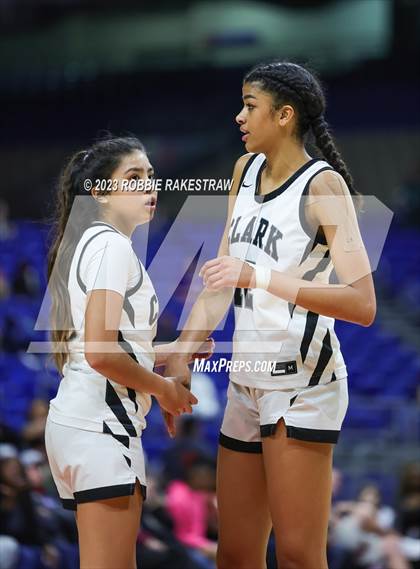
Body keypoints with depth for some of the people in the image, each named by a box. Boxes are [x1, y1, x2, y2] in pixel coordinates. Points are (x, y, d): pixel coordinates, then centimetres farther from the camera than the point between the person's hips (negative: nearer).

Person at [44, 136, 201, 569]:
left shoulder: (87, 242, 18)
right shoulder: (112, 246, -11)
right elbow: (100, 353, -20)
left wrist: (169, 352, 15)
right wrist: (163, 389, -6)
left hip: (74, 417, 10)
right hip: (101, 424, -10)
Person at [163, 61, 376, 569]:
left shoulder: (323, 185, -10)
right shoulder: (247, 170, 12)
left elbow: (362, 305, -21)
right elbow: (221, 280, 16)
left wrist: (262, 277, -28)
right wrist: (179, 358, 7)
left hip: (302, 385, -8)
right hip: (247, 384, 8)